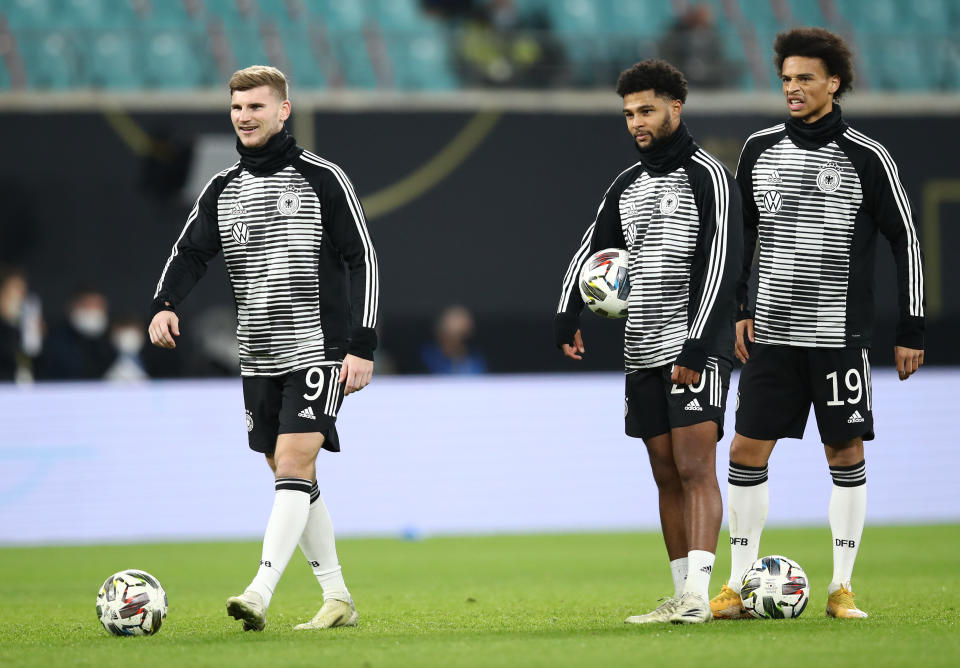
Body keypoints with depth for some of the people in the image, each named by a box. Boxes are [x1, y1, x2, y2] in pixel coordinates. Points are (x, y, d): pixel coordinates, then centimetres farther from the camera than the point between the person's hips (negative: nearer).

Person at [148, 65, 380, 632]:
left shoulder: (323, 179, -4)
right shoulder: (223, 189, 10)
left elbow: (363, 261, -5)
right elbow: (191, 252, 7)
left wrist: (363, 345, -12)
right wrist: (165, 305, -15)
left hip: (319, 349, -6)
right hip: (259, 357, 6)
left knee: (294, 463, -17)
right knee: (291, 476, 8)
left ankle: (260, 594, -26)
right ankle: (339, 600, 17)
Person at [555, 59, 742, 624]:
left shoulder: (708, 176, -6)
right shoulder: (627, 185, 16)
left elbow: (721, 265, -14)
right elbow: (591, 253, 19)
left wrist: (696, 345, -21)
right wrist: (567, 318, 2)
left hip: (697, 349, -7)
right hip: (643, 351, 7)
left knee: (695, 467, -14)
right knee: (667, 474, 6)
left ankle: (697, 595, -21)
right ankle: (682, 599, 8)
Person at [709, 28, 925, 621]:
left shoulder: (868, 159, -5)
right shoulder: (759, 150, 6)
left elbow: (907, 243, 0)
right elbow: (741, 232, 18)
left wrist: (912, 332, -3)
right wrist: (739, 308, 10)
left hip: (841, 336, -3)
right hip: (772, 332, 3)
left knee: (846, 453, 0)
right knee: (747, 450, 0)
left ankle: (842, 588, 8)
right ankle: (740, 585, 8)